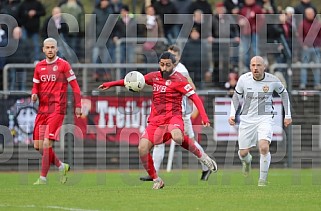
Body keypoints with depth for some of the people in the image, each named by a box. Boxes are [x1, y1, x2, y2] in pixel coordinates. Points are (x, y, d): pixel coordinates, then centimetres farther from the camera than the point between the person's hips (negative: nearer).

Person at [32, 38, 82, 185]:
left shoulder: (63, 65, -3)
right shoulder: (39, 66, 12)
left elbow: (74, 86, -1)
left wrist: (77, 106, -6)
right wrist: (34, 94, -4)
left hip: (57, 110, -6)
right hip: (42, 110, 6)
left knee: (46, 143, -16)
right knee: (38, 146, 3)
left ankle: (43, 178, -9)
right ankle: (61, 167, 25)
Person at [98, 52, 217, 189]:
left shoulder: (178, 79, -2)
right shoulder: (155, 76, 14)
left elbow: (194, 97, -8)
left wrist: (204, 116, -21)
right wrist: (111, 84, 27)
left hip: (173, 117, -5)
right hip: (156, 121, 5)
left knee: (177, 137, -39)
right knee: (142, 148, -16)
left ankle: (201, 156, -12)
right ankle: (156, 180, 3)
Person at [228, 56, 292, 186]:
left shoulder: (272, 80, -11)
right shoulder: (243, 79, -9)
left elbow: (283, 94, 9)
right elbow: (236, 96, 8)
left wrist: (288, 115, 10)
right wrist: (232, 114, -3)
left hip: (265, 118, -2)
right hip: (247, 119, 2)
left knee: (264, 147, -25)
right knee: (243, 153, 4)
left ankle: (263, 179, -6)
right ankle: (247, 161, 45)